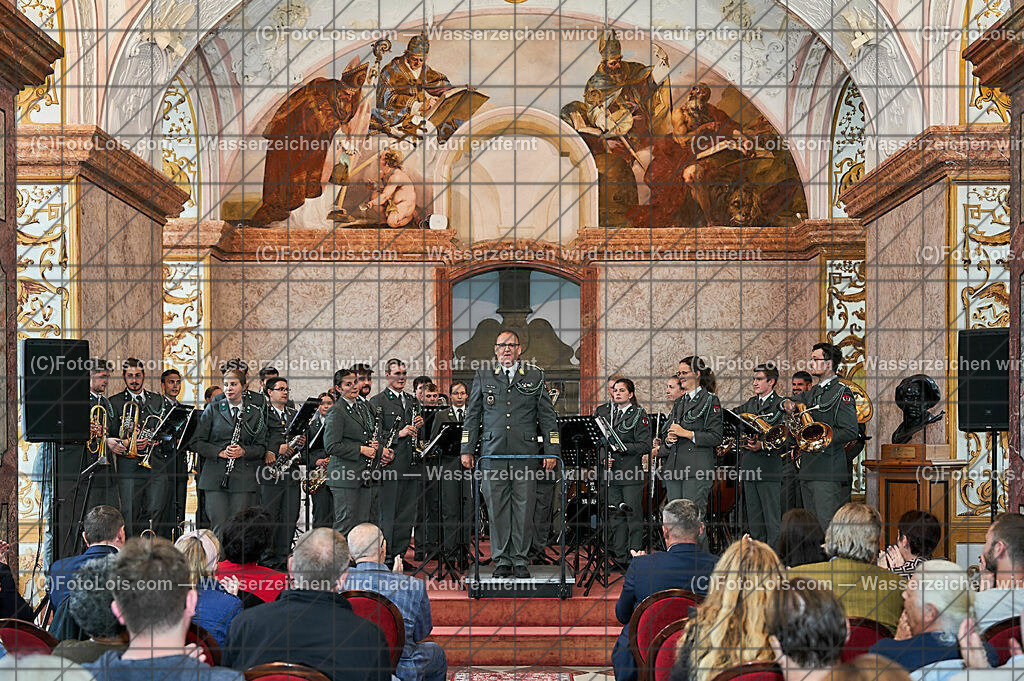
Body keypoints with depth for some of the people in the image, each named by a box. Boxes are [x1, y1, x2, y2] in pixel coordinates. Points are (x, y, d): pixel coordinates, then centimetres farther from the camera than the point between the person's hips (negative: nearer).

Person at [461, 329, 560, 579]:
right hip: (493, 453, 1)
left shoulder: (535, 377, 9)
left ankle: (520, 560, 10)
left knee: (524, 507, 1)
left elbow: (547, 416, 8)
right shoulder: (482, 377, 11)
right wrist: (467, 450, 6)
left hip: (526, 453, -1)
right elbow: (472, 416, 12)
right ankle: (502, 560, 9)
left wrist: (551, 451, 2)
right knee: (497, 507, 1)